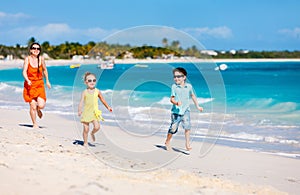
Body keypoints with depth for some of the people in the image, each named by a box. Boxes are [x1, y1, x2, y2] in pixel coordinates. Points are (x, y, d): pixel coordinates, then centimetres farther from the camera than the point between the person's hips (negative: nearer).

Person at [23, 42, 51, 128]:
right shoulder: (27, 59, -7)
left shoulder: (41, 58, -1)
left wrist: (47, 81, 21)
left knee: (41, 105, -12)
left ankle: (38, 109, 26)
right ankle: (34, 124, 18)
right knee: (32, 106, -3)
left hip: (39, 84, 2)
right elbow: (24, 72, -12)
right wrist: (27, 80, -30)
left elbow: (44, 70, 15)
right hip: (30, 85, -1)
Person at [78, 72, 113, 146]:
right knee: (86, 129, 2)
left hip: (95, 112, 1)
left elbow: (102, 100, 15)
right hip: (86, 112, -1)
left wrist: (108, 107, 18)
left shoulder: (97, 91, 2)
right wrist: (79, 111, -24)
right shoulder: (84, 92, -3)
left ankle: (92, 133, 18)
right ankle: (85, 142, 20)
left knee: (97, 127, -16)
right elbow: (81, 102, -10)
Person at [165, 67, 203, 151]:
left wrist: (197, 106, 23)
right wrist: (176, 103, -31)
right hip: (176, 111, -1)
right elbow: (172, 98, -9)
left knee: (187, 127, -14)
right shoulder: (174, 86, -5)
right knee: (173, 128, 2)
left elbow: (193, 96, 18)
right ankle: (167, 142, 26)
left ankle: (187, 144, -1)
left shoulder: (189, 86, 2)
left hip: (185, 110, 2)